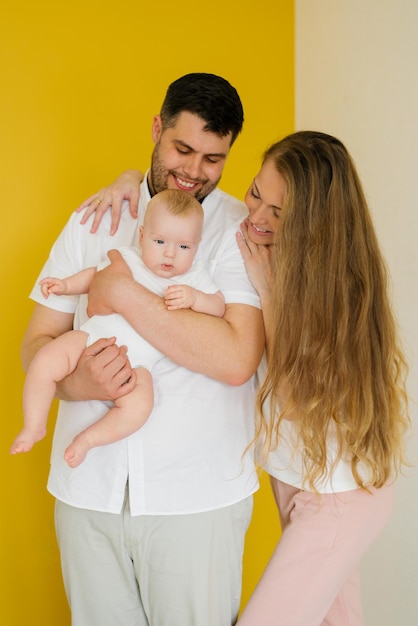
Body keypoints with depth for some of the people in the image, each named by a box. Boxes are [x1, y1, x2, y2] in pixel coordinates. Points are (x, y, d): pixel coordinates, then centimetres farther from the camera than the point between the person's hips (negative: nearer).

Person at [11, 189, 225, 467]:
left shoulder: (195, 277, 8)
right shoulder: (127, 259, 11)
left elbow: (219, 307, 2)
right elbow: (96, 275, 25)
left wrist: (193, 297, -18)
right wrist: (65, 284, 9)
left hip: (135, 362, -2)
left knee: (139, 405, -30)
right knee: (45, 361, -20)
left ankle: (88, 438, -8)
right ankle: (34, 426, 1)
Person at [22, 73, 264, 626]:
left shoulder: (243, 230, -4)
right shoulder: (94, 221, 8)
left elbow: (237, 359, -19)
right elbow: (37, 341, 7)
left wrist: (124, 294, -15)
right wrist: (74, 381, -16)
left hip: (197, 494, -3)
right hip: (88, 487, 3)